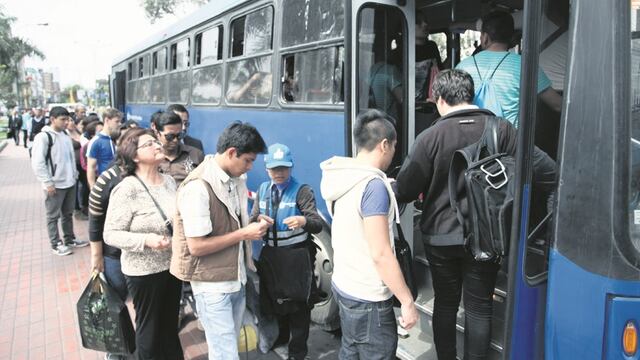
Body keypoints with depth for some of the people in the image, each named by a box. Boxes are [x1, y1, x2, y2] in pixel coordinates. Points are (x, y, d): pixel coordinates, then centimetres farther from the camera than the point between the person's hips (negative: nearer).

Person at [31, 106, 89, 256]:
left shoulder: (66, 135, 10)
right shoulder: (43, 137, -14)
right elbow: (37, 163, -17)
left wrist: (75, 174, 14)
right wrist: (48, 183, -17)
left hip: (70, 182, 7)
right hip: (55, 185, -7)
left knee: (68, 213, 18)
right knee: (53, 216, 6)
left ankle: (70, 239, 30)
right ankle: (56, 244, 16)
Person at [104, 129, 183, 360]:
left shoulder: (169, 181, 1)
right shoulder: (127, 189, -19)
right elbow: (110, 234, -18)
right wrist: (145, 240, -30)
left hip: (172, 265, 6)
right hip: (144, 271, -6)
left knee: (171, 323, 23)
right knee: (150, 327, 16)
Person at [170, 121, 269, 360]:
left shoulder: (236, 179, 2)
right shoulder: (198, 187, -22)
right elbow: (196, 246, -22)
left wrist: (254, 227, -2)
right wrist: (244, 234, -19)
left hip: (237, 277, 7)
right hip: (213, 284, -7)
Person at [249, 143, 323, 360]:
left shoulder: (302, 191, -11)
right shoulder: (263, 190, 7)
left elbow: (318, 225, -18)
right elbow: (252, 220, 7)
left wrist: (304, 221, -41)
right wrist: (259, 220, -17)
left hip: (297, 256, -5)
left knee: (298, 304, 4)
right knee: (274, 299, 19)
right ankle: (280, 340, 42)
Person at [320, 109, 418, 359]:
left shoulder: (344, 179, 4)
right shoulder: (373, 185, -22)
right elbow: (381, 255, -24)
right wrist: (407, 301, -16)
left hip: (344, 285, 8)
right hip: (368, 298, -8)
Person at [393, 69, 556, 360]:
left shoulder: (430, 137, -14)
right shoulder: (501, 130, -9)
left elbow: (405, 191, -12)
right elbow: (546, 170, -11)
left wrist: (388, 190, 9)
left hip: (440, 237, 0)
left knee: (445, 303, 17)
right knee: (479, 307, 14)